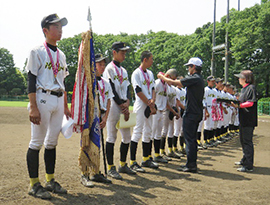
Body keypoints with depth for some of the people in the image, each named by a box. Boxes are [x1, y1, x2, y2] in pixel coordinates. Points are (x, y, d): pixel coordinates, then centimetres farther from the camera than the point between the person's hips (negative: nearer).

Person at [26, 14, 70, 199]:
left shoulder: (61, 55, 17)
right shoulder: (37, 52, -3)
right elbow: (31, 81, -8)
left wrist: (66, 106, 17)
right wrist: (33, 107, -17)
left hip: (59, 100, 7)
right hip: (42, 99, -7)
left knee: (52, 142, 11)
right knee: (37, 142, -3)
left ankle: (50, 181, 20)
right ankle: (34, 184, 6)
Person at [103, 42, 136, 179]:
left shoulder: (124, 70, 20)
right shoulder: (109, 68, -4)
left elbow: (127, 89, 12)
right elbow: (111, 89, -11)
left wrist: (127, 103, -6)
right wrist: (122, 105, -12)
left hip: (124, 106, 8)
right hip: (113, 106, -8)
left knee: (127, 137, 10)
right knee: (111, 137, -4)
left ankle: (123, 165, 22)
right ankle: (111, 168, 2)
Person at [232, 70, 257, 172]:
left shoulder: (251, 88, -12)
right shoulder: (244, 88, 17)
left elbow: (250, 103, -20)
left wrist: (238, 105, -26)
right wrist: (234, 102, 6)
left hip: (249, 120, -10)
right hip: (243, 119, 10)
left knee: (247, 141, -8)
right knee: (243, 140, 19)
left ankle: (249, 166, -4)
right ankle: (244, 160, 33)